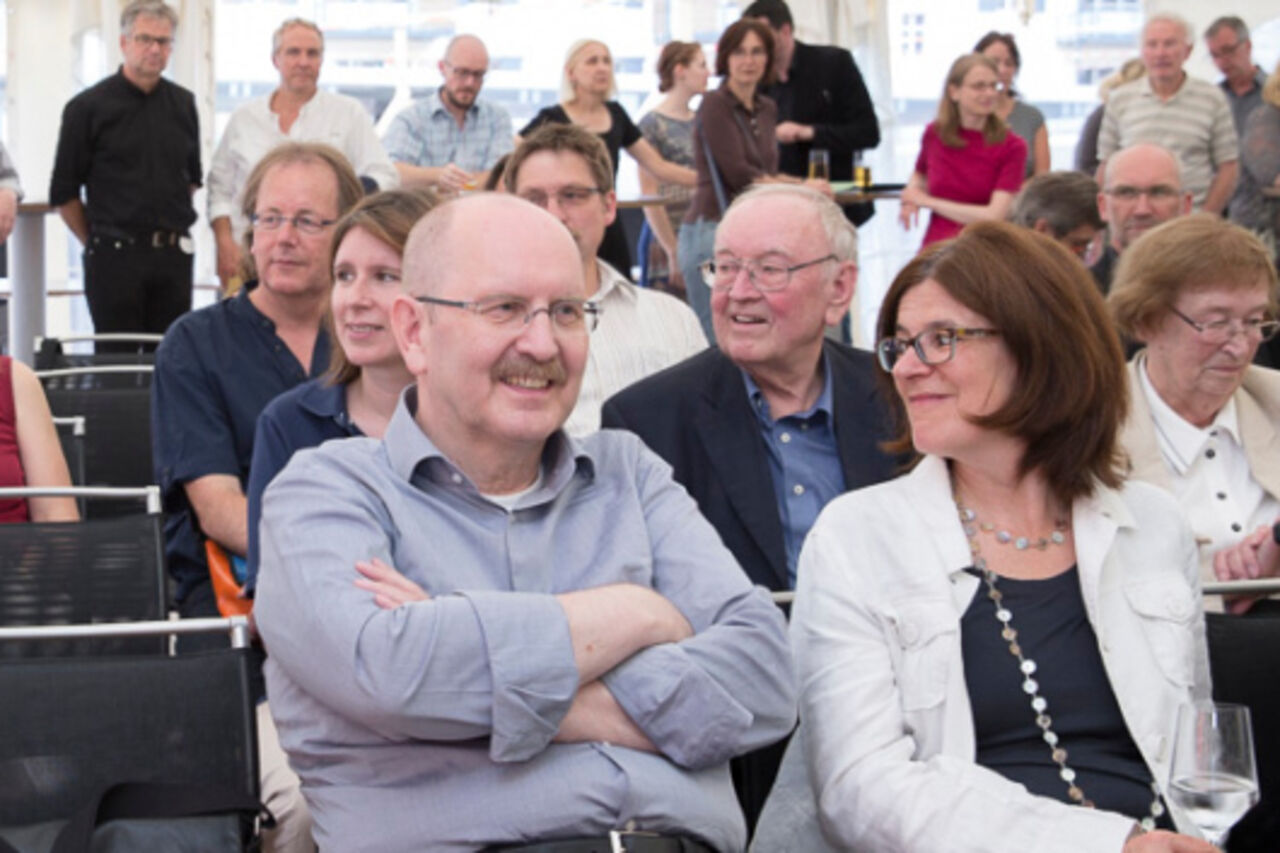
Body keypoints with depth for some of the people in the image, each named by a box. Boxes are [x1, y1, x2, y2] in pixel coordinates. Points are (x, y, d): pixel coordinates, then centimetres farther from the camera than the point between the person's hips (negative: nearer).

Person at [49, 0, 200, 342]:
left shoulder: (183, 104, 10)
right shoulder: (87, 107, -3)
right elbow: (64, 192, 0)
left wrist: (173, 229, 15)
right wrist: (96, 242, 3)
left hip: (173, 254, 4)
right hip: (114, 255, -4)